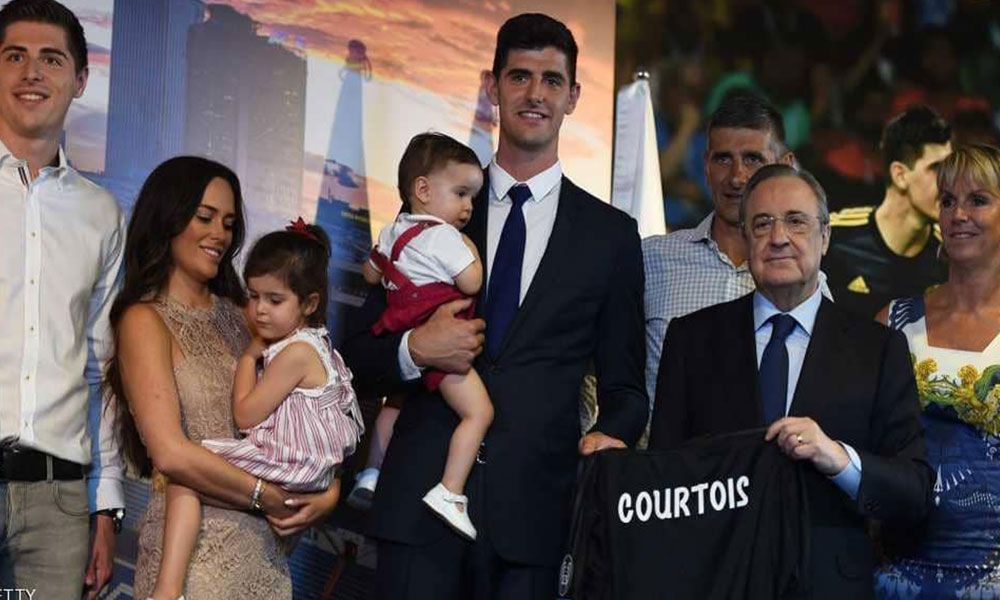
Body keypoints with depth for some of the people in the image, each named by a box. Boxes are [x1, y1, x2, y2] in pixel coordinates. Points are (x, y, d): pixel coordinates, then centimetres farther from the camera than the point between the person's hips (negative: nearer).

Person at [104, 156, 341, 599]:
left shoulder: (240, 316, 13)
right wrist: (268, 499, -10)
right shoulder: (144, 320, -5)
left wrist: (329, 491, -7)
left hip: (266, 547, 6)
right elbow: (171, 454, -15)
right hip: (196, 551, -6)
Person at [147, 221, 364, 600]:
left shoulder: (297, 351, -15)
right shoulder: (310, 343, 17)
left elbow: (246, 415, -12)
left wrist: (248, 357, -2)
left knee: (184, 474, -15)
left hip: (288, 468, -11)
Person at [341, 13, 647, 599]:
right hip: (422, 494, 1)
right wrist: (414, 349, -10)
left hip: (535, 505, 0)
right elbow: (359, 352, 12)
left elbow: (623, 383, 10)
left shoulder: (610, 233, 8)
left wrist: (612, 434, -12)